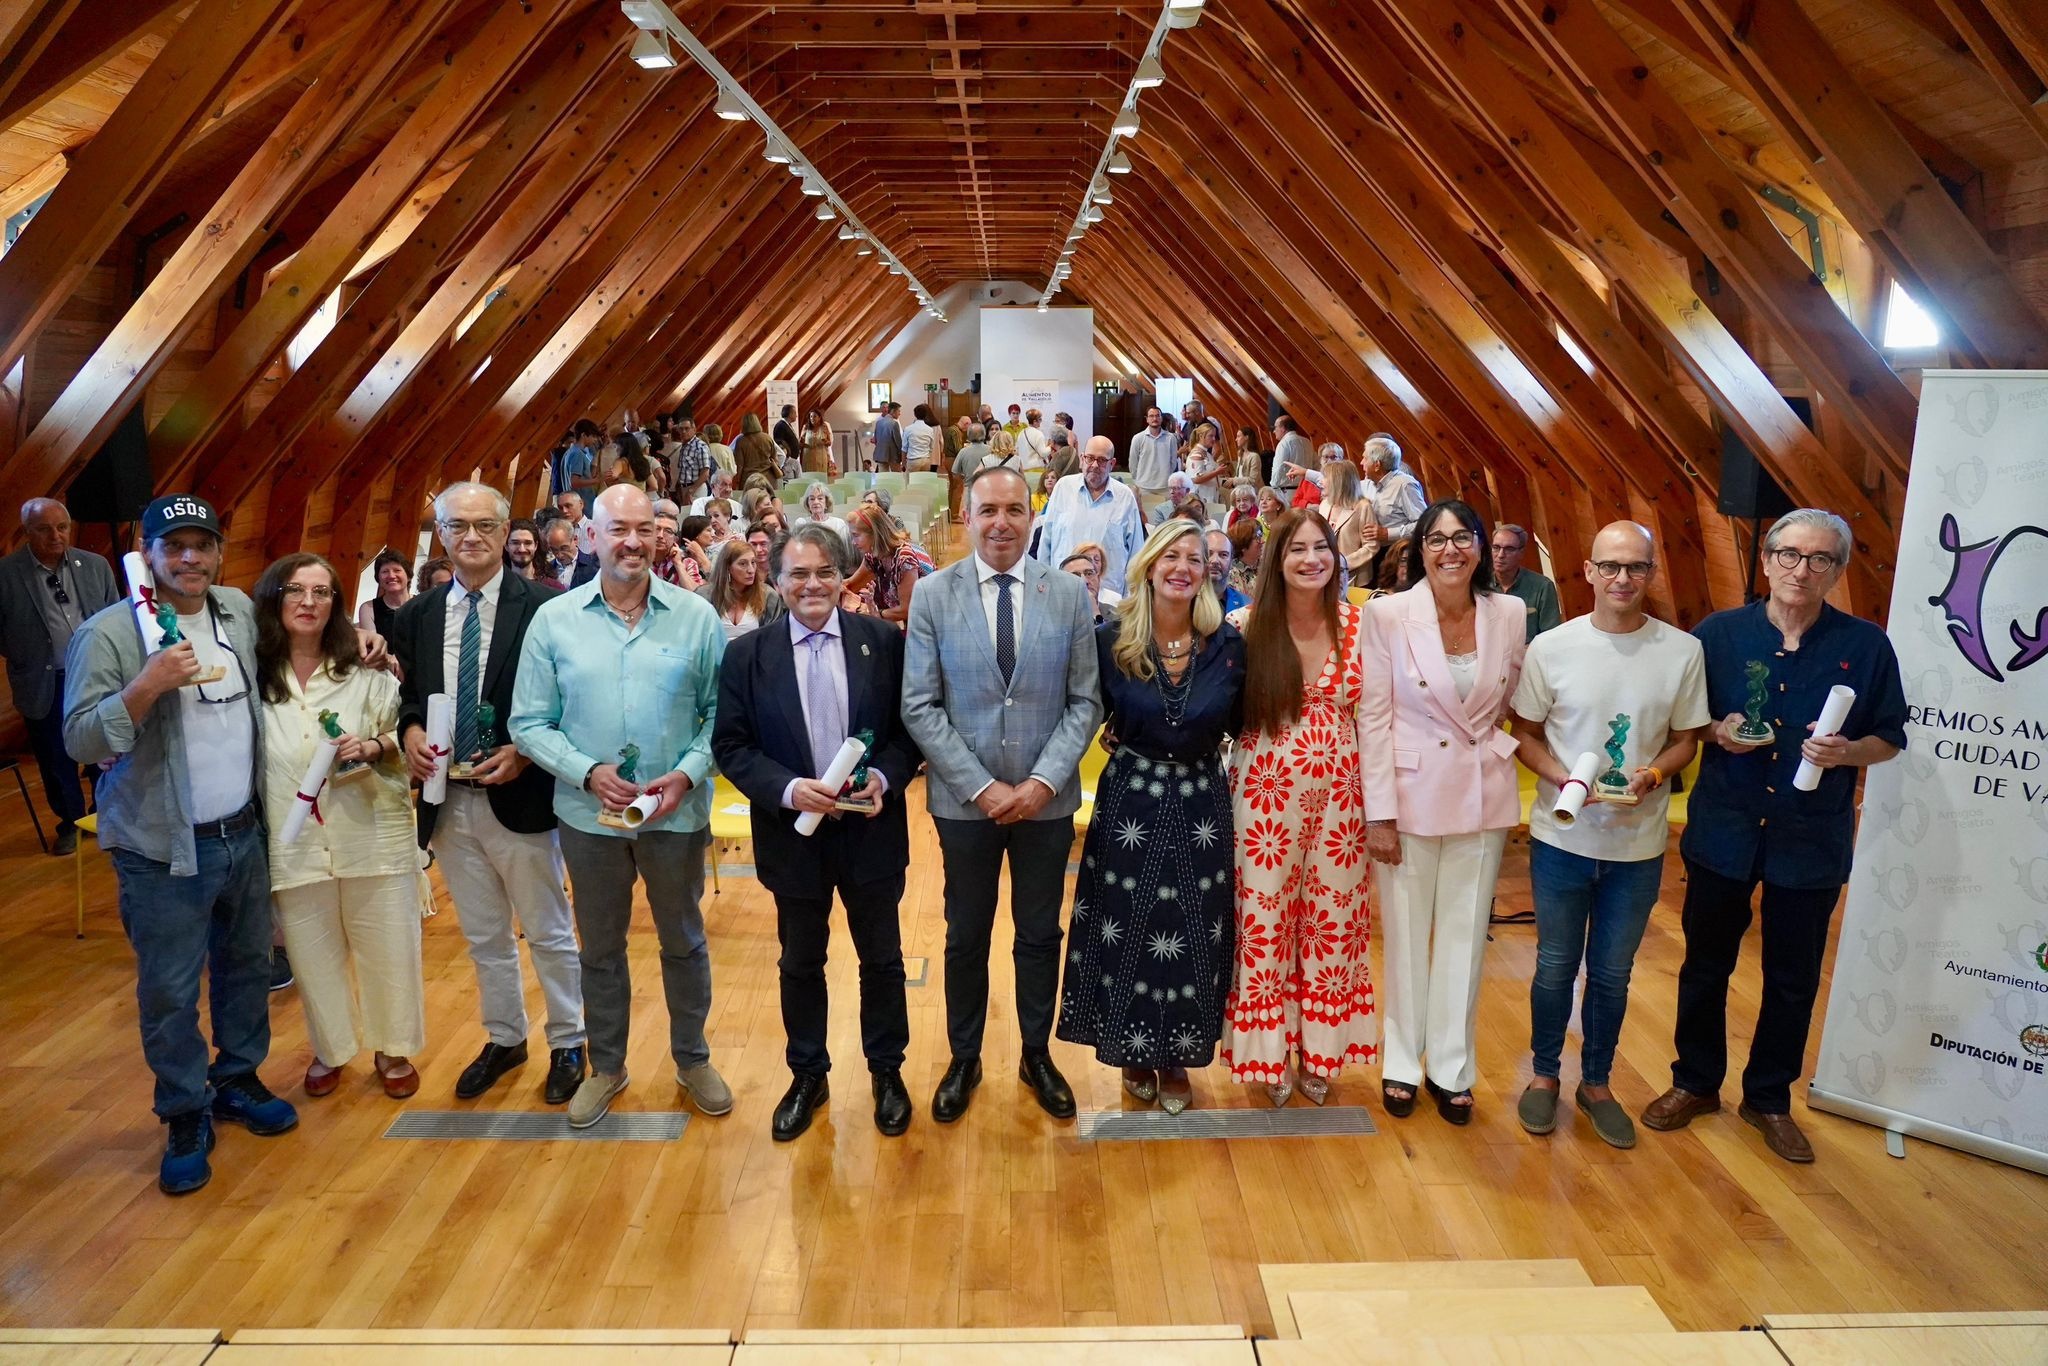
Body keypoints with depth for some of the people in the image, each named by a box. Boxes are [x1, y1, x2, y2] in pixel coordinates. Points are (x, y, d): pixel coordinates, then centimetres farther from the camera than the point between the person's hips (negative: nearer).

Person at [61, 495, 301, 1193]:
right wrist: (147, 685, -27)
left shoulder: (241, 611, 4)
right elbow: (80, 740, -14)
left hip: (244, 834, 5)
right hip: (163, 849, -5)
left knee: (247, 966, 17)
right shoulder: (109, 633, -12)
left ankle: (238, 1079, 37)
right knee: (169, 993, 5)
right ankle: (186, 1115, 23)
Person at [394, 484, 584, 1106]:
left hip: (520, 796, -5)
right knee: (483, 936, 19)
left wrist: (524, 753, -20)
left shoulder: (543, 606, -10)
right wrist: (410, 729, -8)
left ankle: (567, 1044, 27)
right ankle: (504, 1039, 37)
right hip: (448, 803, 5)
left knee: (549, 933, 10)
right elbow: (406, 697, 13)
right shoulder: (416, 616, 6)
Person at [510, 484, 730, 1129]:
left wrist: (688, 772, -18)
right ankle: (605, 1066, 38)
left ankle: (692, 1058, 37)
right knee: (599, 947, 18)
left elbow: (722, 711, -5)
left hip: (677, 813, -1)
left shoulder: (696, 616, -7)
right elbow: (530, 722, -4)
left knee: (683, 940, 16)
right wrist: (588, 772, -18)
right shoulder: (554, 619, -5)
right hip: (588, 814, 1)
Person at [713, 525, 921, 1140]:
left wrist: (885, 777, -19)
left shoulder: (884, 642, -5)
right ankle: (807, 1075, 36)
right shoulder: (746, 655, -4)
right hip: (792, 834, 0)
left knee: (881, 957, 15)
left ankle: (886, 1070, 35)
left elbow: (910, 727, -1)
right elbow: (730, 745, -4)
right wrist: (788, 789, -19)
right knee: (800, 963, 17)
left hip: (871, 830, 0)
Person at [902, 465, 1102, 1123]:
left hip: (1047, 798, 1)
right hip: (964, 798, -1)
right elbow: (920, 707, -7)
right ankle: (964, 1058, 33)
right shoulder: (933, 595, -6)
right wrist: (981, 787, -13)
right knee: (966, 936, 14)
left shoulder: (1069, 595, -3)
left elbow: (1085, 702, -2)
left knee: (1040, 934, 15)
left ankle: (1037, 1056, 34)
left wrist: (1042, 783, -13)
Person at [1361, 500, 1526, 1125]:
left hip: (1484, 798, 3)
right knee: (1405, 934, 9)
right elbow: (1373, 718, -8)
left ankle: (1451, 1067, 28)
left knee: (1465, 934, 12)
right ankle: (1402, 1063, 27)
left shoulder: (1509, 614, 0)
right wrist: (1379, 814, -10)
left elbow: (1514, 705, 13)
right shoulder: (1388, 613, -9)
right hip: (1410, 796, -2)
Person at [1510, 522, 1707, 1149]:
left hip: (1638, 842, 1)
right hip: (1562, 836, -1)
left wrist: (1652, 775, -16)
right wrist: (1566, 781, -17)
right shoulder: (1550, 648, -7)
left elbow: (1686, 740, 4)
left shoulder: (1683, 651, -5)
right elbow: (1525, 734, 0)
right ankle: (1545, 1075, 32)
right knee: (1556, 966, 12)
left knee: (1612, 972, 14)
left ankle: (1595, 1083, 33)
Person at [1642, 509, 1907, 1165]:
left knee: (1793, 978, 12)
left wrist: (1847, 752, -17)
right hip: (1723, 830, 0)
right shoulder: (1719, 633, -2)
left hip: (1812, 839, 0)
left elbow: (1890, 736, 3)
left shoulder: (1866, 646, -3)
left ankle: (1769, 1098, 31)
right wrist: (1718, 731, -15)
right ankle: (1695, 1082, 31)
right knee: (1706, 963, 12)